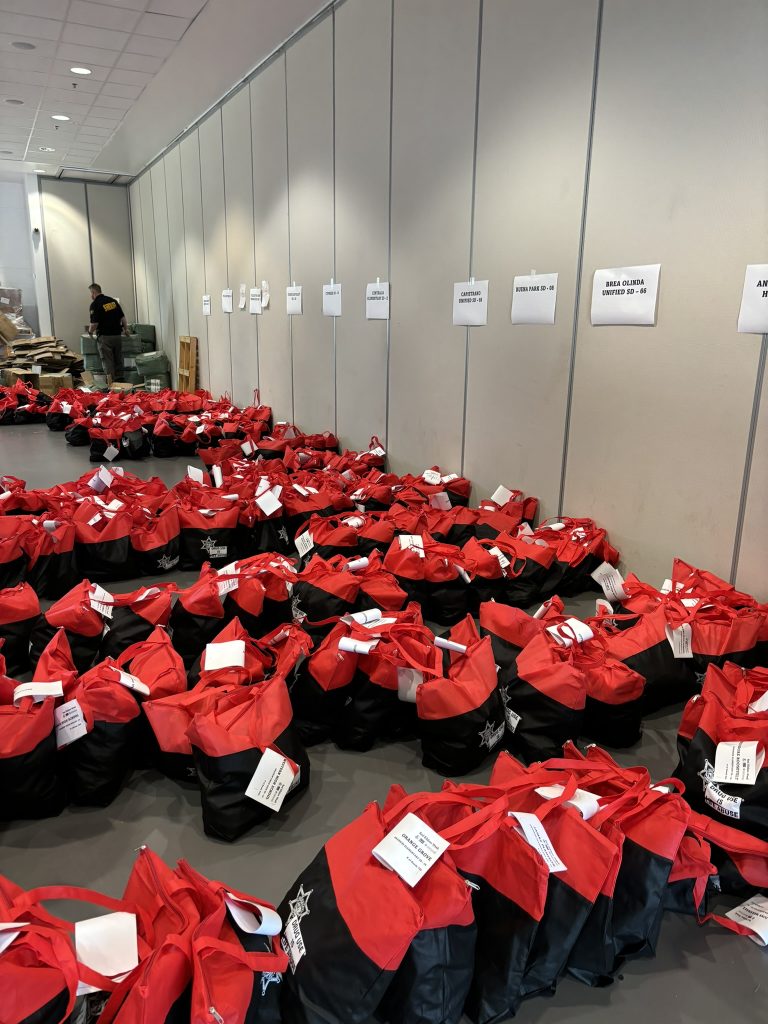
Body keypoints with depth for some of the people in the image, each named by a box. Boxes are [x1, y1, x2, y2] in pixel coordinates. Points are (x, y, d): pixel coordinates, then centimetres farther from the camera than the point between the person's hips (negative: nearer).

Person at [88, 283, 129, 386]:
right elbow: (123, 317, 9)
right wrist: (126, 329, 23)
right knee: (118, 360, 13)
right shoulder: (113, 300, 8)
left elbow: (94, 324, -13)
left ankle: (110, 384, -4)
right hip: (117, 335, 5)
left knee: (107, 361, -1)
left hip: (105, 336, -5)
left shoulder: (95, 304, -10)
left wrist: (90, 331, 6)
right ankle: (119, 380, 18)